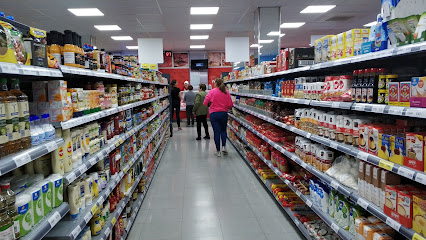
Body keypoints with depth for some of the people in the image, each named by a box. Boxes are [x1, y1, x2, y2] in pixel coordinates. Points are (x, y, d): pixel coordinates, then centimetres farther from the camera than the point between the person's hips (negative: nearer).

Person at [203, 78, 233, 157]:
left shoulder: (212, 91, -7)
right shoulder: (226, 92, 0)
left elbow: (205, 102, -12)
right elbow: (230, 105, 0)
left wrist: (211, 104, 9)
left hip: (214, 114, -2)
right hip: (224, 114, 2)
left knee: (216, 132, 4)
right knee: (223, 130, 20)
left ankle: (218, 151, 8)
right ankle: (224, 147, 5)